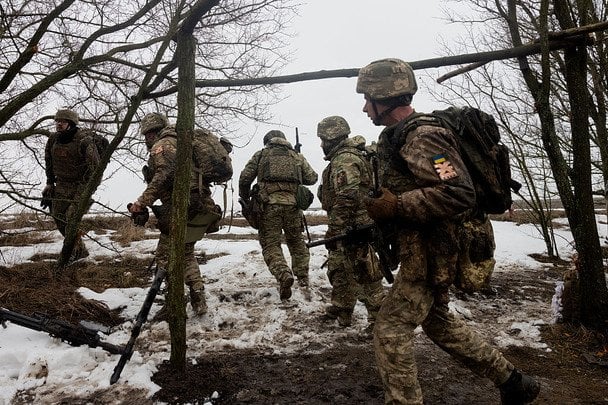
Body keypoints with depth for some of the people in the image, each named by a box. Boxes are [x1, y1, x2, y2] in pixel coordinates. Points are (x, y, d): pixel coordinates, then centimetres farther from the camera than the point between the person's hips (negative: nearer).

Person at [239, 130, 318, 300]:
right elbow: (312, 178, 15)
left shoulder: (261, 154, 13)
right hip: (292, 204, 2)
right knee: (297, 242, 19)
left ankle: (284, 274, -19)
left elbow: (245, 178, 6)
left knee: (270, 244, 3)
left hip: (269, 204, -2)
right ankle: (303, 278, 22)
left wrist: (244, 198, 20)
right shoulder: (297, 156, 18)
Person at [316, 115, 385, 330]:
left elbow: (346, 199, -26)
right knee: (338, 268, 19)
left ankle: (378, 317, 9)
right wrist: (335, 229, 25)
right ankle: (340, 310, 32)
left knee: (364, 273, -2)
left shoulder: (344, 160, -17)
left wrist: (333, 230, -23)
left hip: (354, 227, -11)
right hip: (351, 227, 11)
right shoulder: (343, 157, 17)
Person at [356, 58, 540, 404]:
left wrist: (395, 206, -26)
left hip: (428, 255, -11)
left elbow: (460, 194, -28)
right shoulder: (396, 137, 12)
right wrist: (382, 210, 8)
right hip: (426, 252, 11)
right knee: (437, 320, 21)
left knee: (391, 329, -3)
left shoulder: (421, 138, -19)